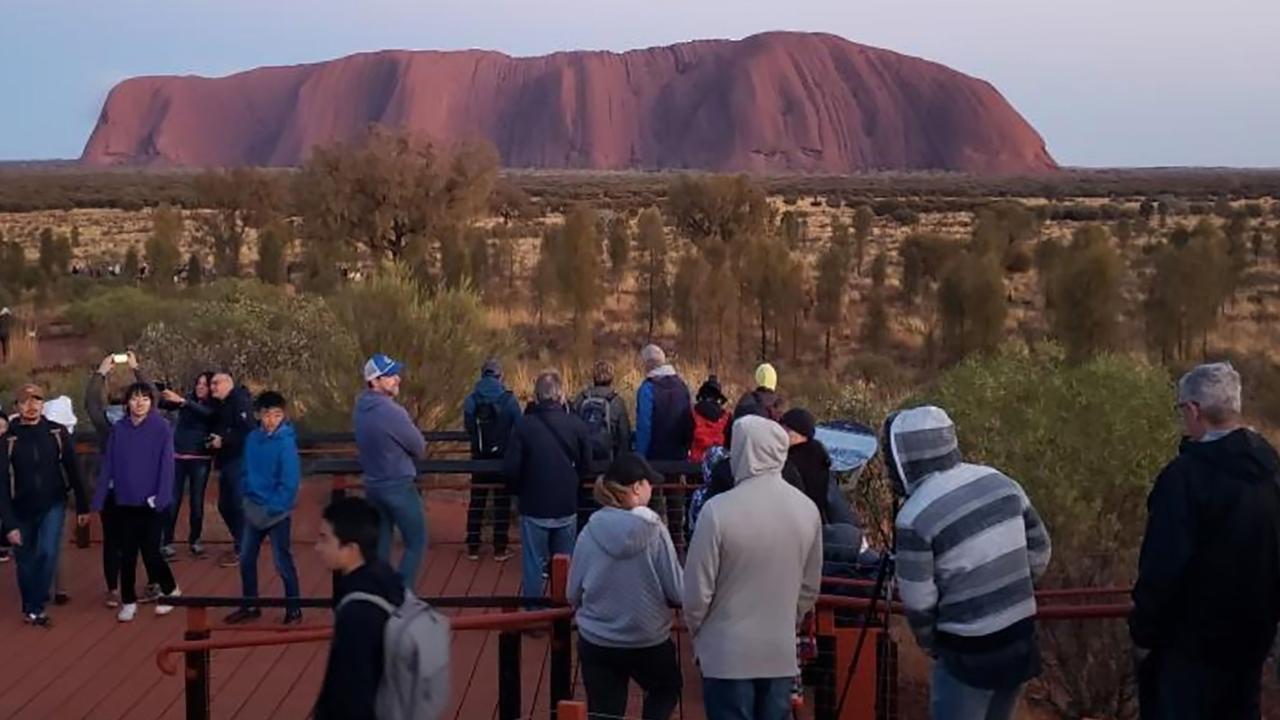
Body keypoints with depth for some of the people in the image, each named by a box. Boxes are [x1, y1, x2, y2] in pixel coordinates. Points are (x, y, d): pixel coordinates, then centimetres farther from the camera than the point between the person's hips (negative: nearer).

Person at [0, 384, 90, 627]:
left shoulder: (58, 433, -9)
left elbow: (73, 471, -2)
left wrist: (82, 506, 1)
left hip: (53, 505, -1)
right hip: (22, 511, 1)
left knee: (47, 552, -18)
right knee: (26, 562, 11)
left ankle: (35, 608, -5)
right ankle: (30, 607, 32)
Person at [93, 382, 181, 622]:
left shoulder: (162, 427, -7)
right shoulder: (119, 429, 3)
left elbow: (167, 465, -11)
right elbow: (108, 465, 3)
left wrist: (161, 497, -19)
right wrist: (99, 500, -1)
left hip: (151, 503, -3)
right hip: (124, 502, 3)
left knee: (150, 552, -3)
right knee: (127, 554, 7)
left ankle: (170, 590, 22)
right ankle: (128, 601, 21)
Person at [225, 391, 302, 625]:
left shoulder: (286, 442, -18)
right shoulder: (252, 438, -1)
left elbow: (290, 481, -18)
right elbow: (247, 471, 10)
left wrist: (273, 508, -18)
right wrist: (249, 496, 0)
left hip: (277, 511, -6)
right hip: (253, 509, 6)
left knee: (282, 561, 1)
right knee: (246, 559, 14)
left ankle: (294, 610, 13)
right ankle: (250, 606, 30)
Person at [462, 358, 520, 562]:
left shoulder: (471, 400, -7)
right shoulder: (509, 400, -12)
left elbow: (467, 428, -3)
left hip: (479, 458, 2)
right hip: (503, 458, -2)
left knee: (476, 502, 13)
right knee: (502, 503, 8)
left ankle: (473, 548, 16)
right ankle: (500, 549, 9)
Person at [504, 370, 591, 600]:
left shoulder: (524, 425, -14)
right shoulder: (576, 425, -8)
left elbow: (511, 469, -12)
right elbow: (586, 466, 1)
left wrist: (518, 491, 8)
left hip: (534, 507, -2)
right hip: (567, 507, 2)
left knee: (533, 565, 8)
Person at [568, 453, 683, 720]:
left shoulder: (590, 532, -9)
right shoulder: (655, 532, -16)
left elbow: (573, 594, 1)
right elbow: (678, 593, -9)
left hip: (595, 642, 2)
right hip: (649, 642, -1)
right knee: (667, 689, 28)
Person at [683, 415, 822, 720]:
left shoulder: (718, 510, -19)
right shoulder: (807, 509, -2)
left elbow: (698, 590, -12)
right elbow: (810, 587, 8)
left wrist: (696, 631, 7)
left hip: (728, 652, -4)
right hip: (782, 651, 4)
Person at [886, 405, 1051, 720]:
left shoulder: (916, 516, -19)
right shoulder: (1001, 482, -1)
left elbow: (918, 604, -12)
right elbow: (1039, 552, 8)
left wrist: (932, 644, 8)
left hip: (968, 653, -7)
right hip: (1021, 641, 7)